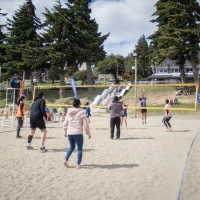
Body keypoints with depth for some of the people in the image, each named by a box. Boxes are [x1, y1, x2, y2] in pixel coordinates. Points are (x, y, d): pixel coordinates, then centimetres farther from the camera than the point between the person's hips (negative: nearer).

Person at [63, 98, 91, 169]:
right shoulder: (81, 112, -7)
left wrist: (65, 131, 27)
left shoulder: (69, 112, 7)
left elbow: (65, 123, 13)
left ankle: (65, 160, 13)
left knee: (71, 147, 23)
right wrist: (88, 133, 4)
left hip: (69, 133, 5)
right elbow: (86, 124, -6)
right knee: (79, 148, 7)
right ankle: (78, 164, 9)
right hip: (78, 133, -5)